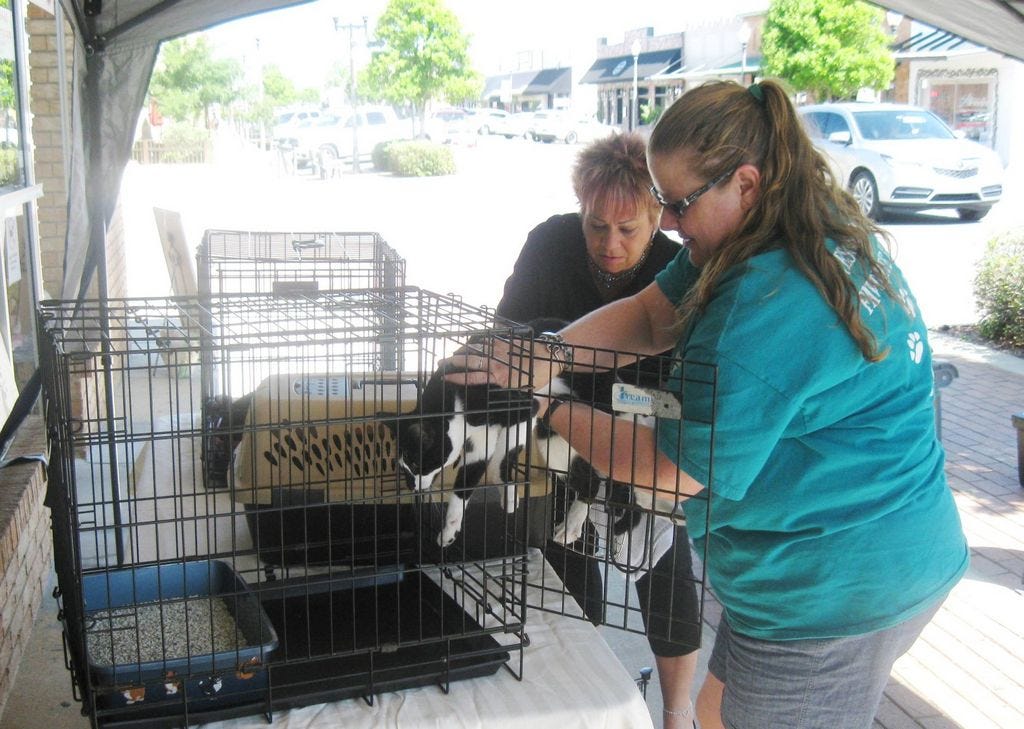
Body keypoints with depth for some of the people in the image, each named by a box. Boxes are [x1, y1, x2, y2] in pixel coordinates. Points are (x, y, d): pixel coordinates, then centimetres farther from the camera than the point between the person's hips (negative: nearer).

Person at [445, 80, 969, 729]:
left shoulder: (769, 309, -30)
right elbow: (651, 314, 3)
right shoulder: (831, 236, 2)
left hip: (832, 595, -9)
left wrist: (546, 403, -11)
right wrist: (549, 354, -12)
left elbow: (673, 470, -20)